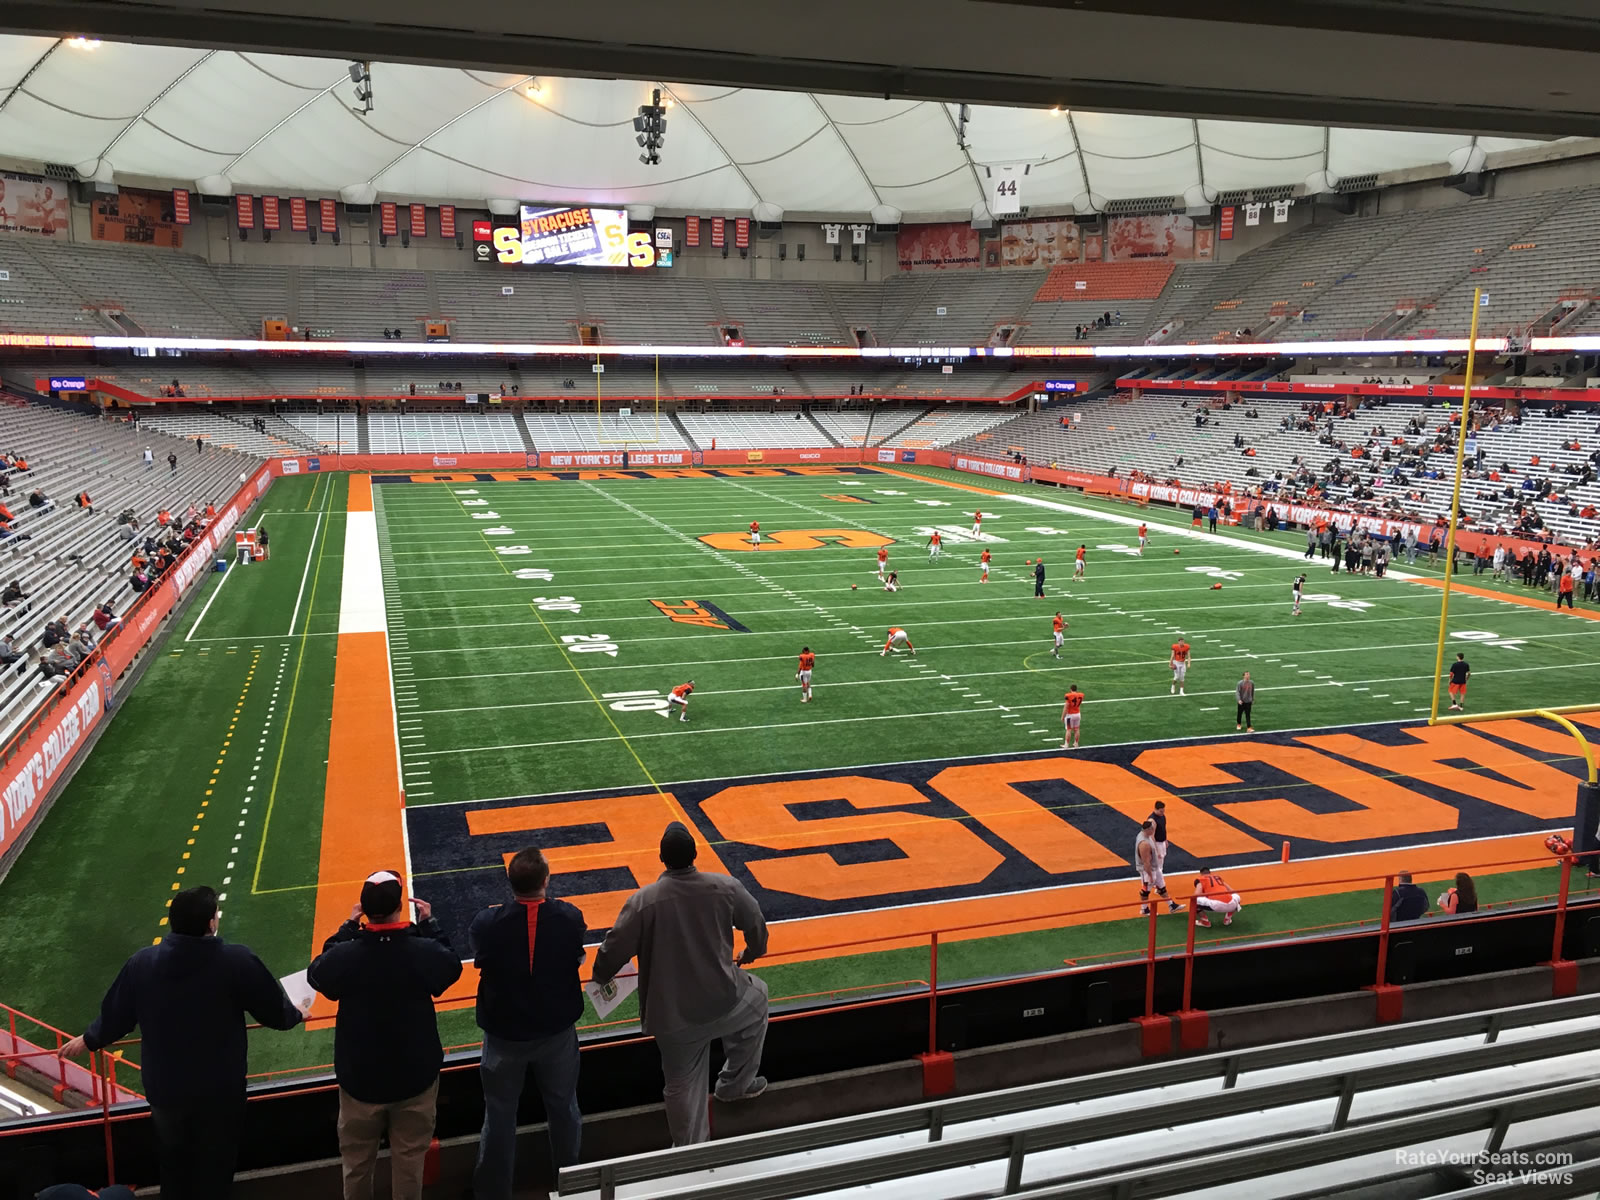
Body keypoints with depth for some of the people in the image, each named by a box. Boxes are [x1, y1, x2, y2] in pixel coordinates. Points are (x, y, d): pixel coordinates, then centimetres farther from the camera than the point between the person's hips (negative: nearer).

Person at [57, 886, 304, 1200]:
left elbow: (114, 1015, 1)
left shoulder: (141, 963, -13)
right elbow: (274, 1010, -11)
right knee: (215, 1169, 18)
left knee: (174, 1165, 27)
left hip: (164, 1088, 3)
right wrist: (295, 1015, 13)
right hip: (220, 1089, -3)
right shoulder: (236, 961, -23)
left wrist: (88, 1040, 23)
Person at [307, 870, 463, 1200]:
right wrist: (430, 923, 7)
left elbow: (316, 974, 1)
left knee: (357, 1161, 21)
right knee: (409, 1160, 17)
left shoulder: (345, 955, -23)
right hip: (416, 1076, 0)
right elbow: (452, 966, 1)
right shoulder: (425, 952, -22)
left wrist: (347, 927, 4)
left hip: (360, 1078, 0)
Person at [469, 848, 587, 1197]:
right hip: (558, 1031, 2)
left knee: (500, 1116, 17)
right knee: (563, 1109, 22)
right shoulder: (570, 917, -21)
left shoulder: (487, 922, -25)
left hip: (505, 1034, -1)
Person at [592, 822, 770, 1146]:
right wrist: (750, 953, 27)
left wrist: (601, 978, 12)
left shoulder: (643, 902, -18)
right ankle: (736, 1084, 39)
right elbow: (756, 926, 3)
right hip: (724, 1003, 1)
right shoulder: (726, 887, -12)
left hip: (672, 1016, 0)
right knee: (757, 997, 33)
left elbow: (614, 950, -11)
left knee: (682, 1084, 19)